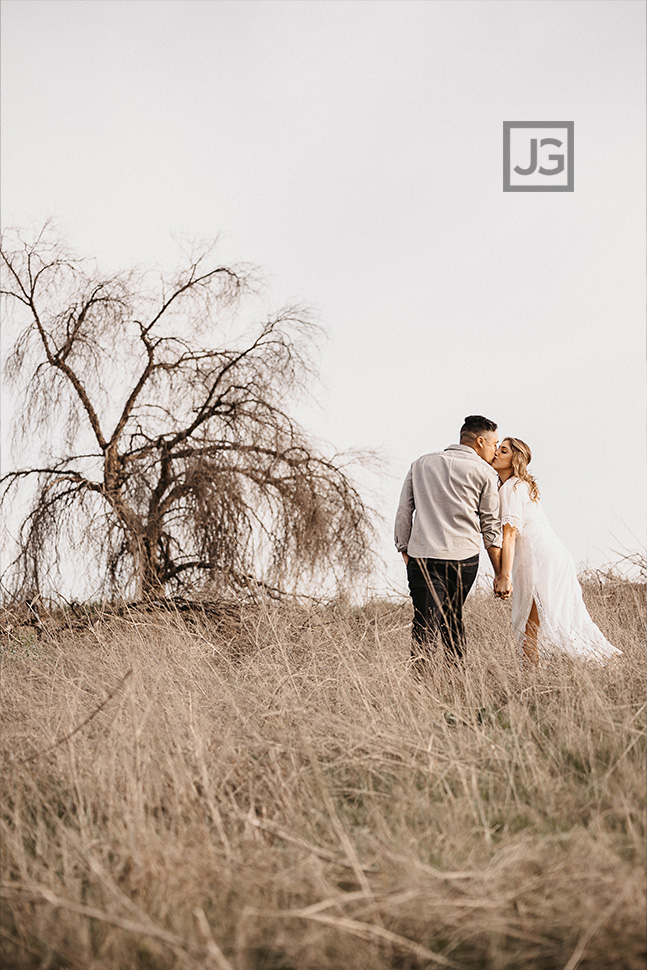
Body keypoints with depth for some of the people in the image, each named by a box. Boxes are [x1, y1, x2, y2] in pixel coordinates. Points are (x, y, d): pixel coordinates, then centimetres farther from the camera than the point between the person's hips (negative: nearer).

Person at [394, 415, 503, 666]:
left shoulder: (421, 464, 15)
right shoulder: (484, 472, 6)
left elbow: (404, 512, 12)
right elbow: (490, 526, 5)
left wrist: (405, 551, 17)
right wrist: (500, 574, 8)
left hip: (422, 555, 1)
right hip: (464, 557, -1)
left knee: (424, 626, -5)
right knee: (453, 618, 18)